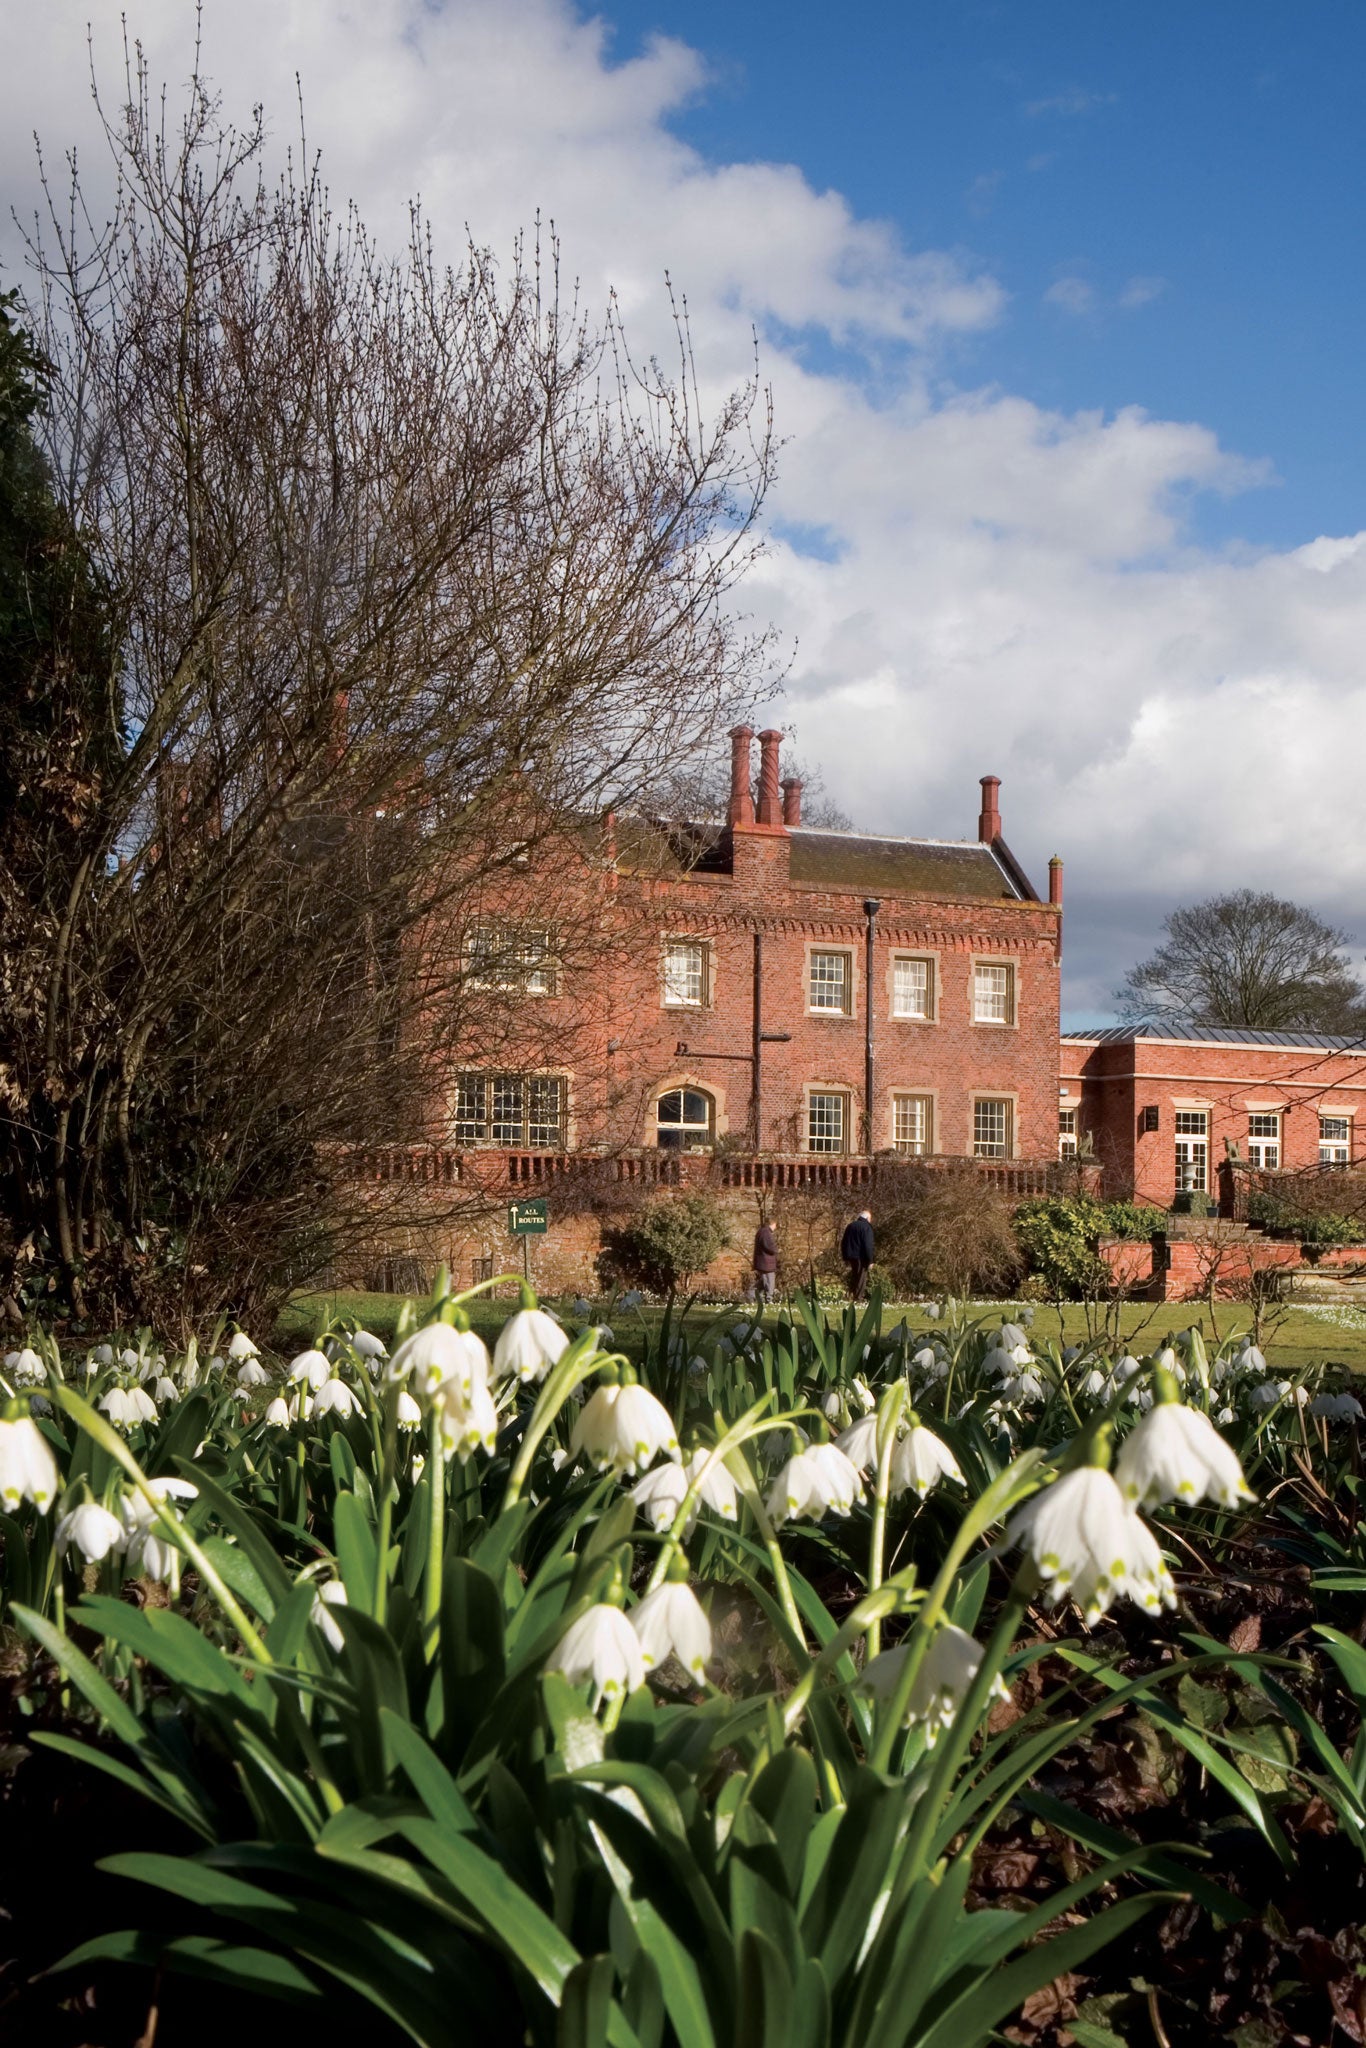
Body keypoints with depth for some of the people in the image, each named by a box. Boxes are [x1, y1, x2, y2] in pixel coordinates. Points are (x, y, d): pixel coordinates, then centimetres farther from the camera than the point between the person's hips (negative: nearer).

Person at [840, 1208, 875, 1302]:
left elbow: (843, 1243, 18)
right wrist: (870, 1260, -13)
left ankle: (851, 1296, 15)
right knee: (861, 1277, -1)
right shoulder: (867, 1227, -9)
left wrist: (845, 1258, 21)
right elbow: (868, 1245, -16)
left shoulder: (850, 1226, 14)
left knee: (853, 1276, 18)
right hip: (861, 1257, -7)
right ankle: (858, 1298, -5)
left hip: (851, 1256, 7)